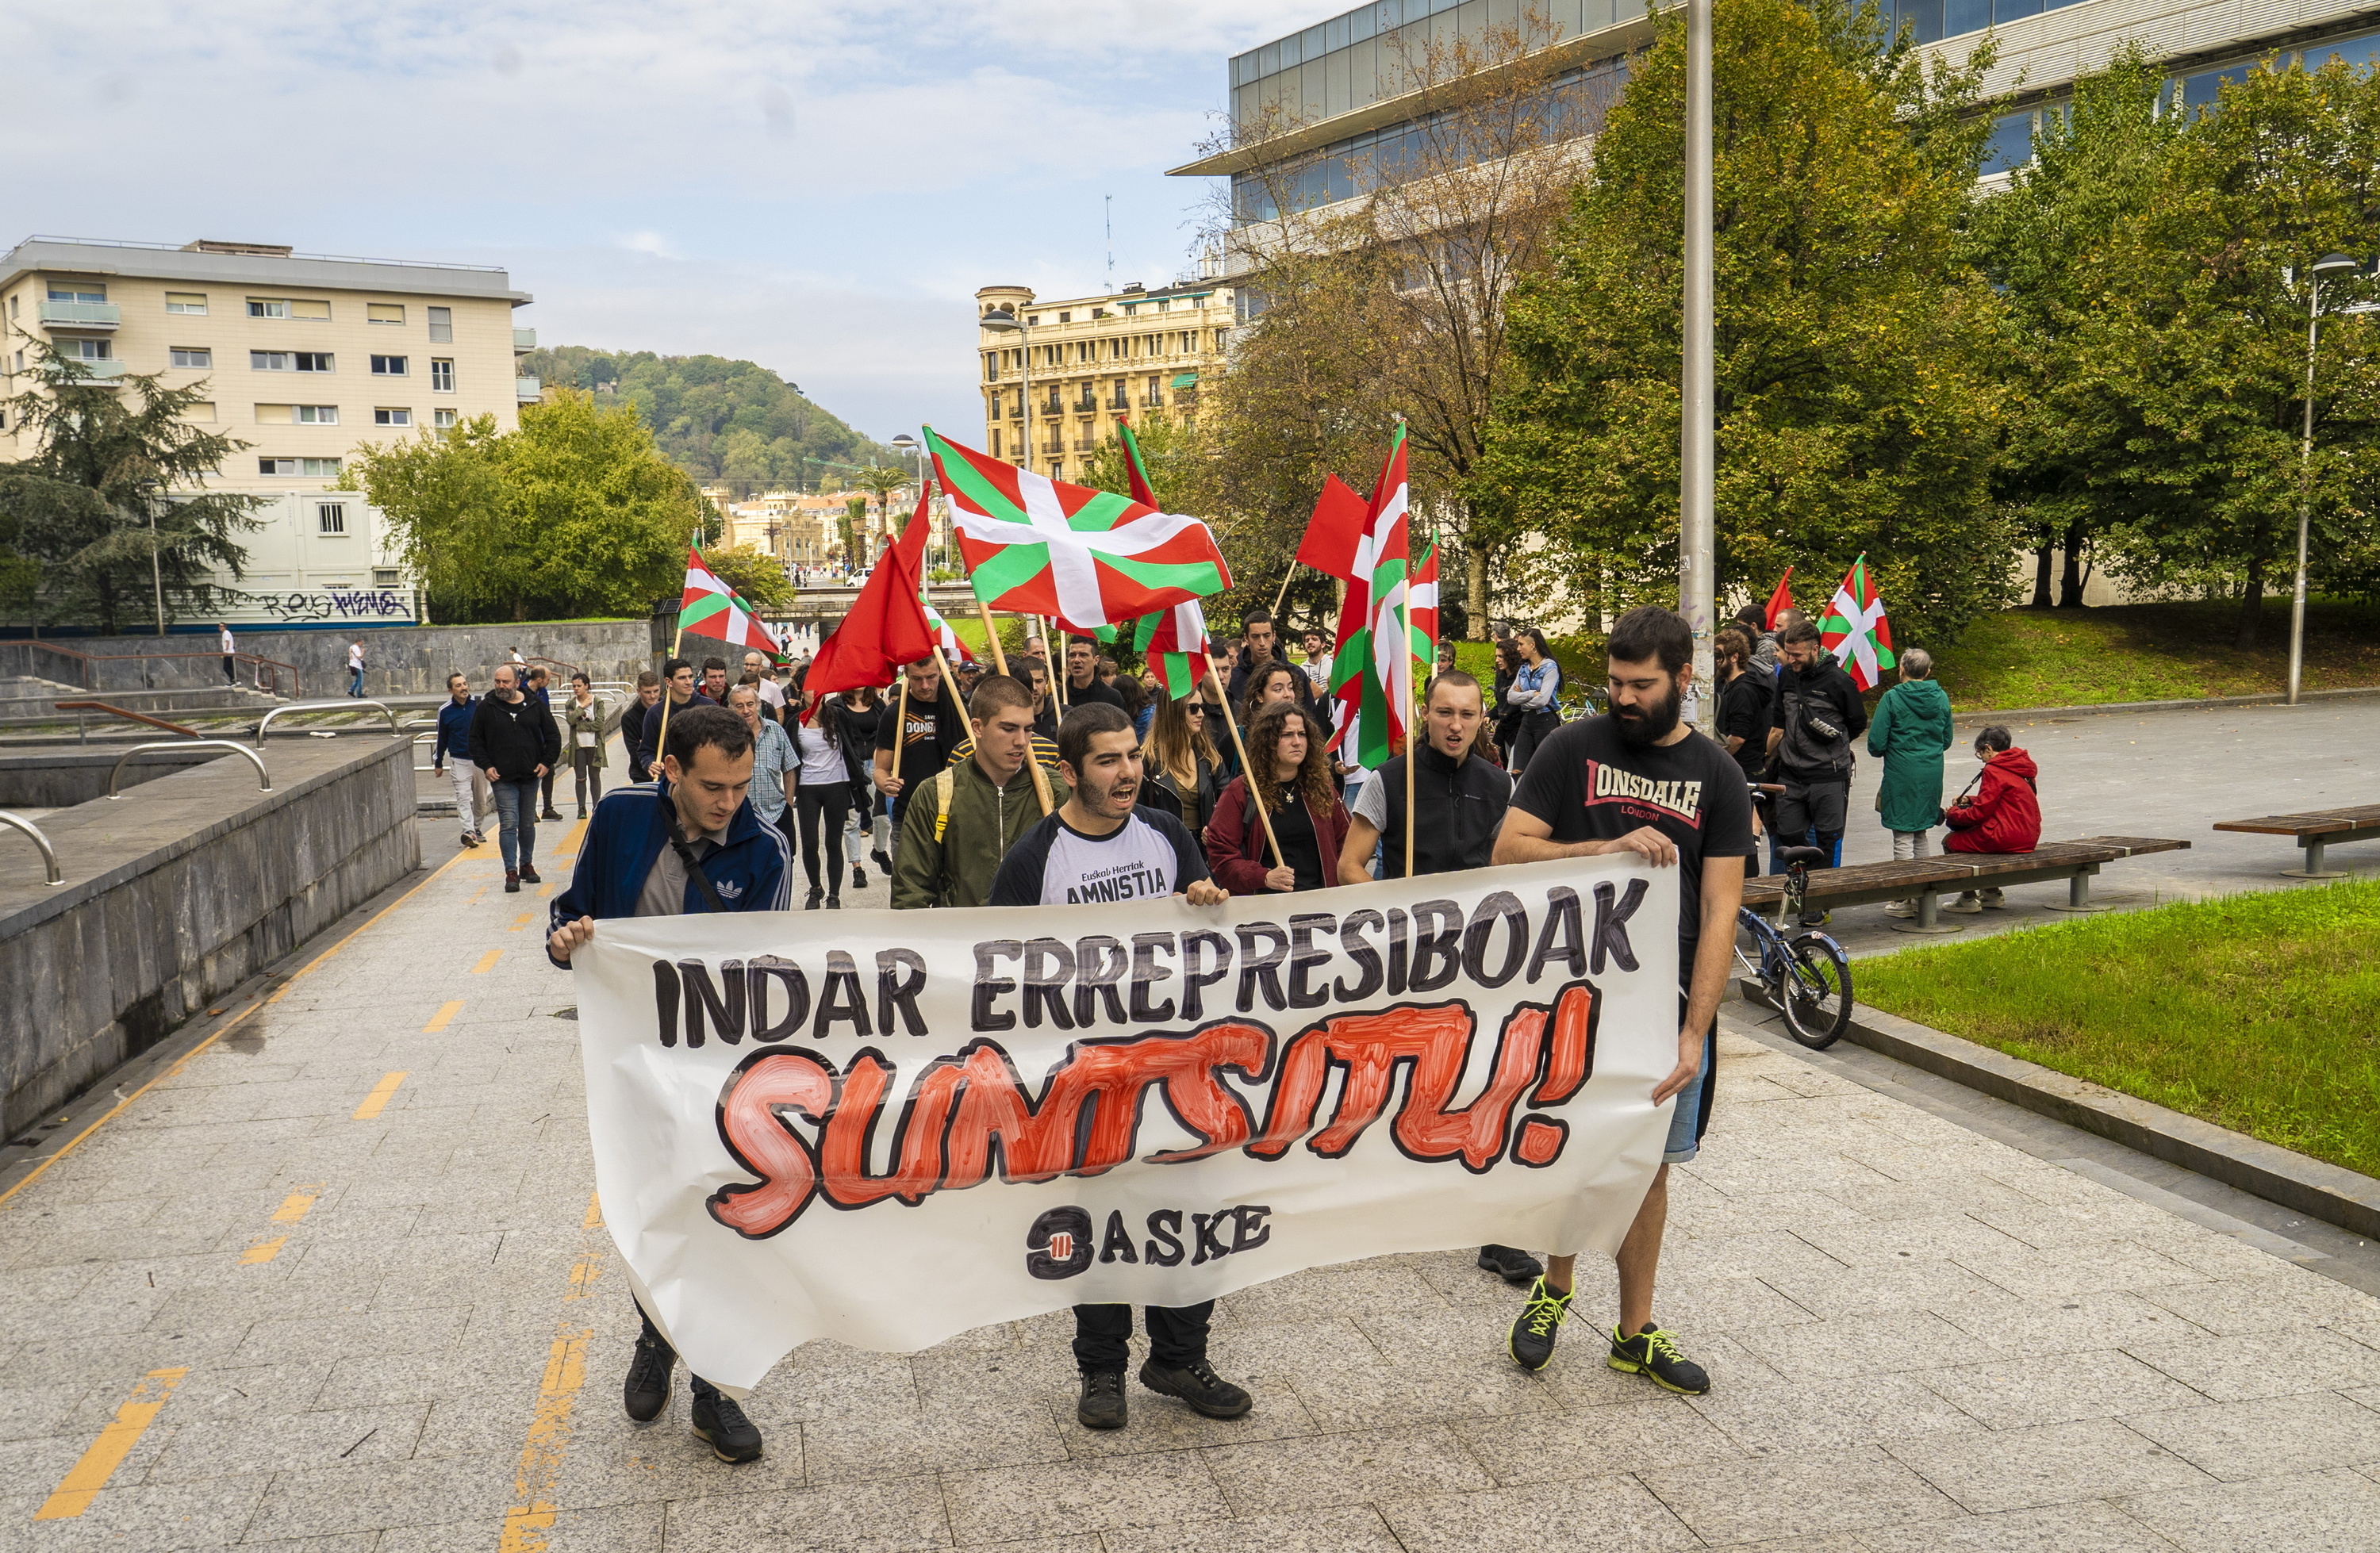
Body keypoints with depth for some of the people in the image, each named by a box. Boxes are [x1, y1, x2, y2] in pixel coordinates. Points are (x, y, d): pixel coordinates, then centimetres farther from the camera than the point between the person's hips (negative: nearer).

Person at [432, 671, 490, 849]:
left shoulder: (480, 704, -3)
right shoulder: (445, 711, -1)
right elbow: (442, 739, 10)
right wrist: (438, 762, 16)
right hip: (460, 760, -1)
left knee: (481, 799, 10)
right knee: (463, 797, -15)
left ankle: (476, 829, 27)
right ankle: (468, 832, -22)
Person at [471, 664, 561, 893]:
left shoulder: (534, 706, 2)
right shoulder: (486, 708, 0)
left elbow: (553, 735, 9)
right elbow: (475, 741, 7)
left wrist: (547, 762, -1)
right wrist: (485, 766, -4)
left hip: (530, 777, 2)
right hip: (502, 779, -2)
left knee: (528, 824, 12)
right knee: (508, 824, -9)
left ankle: (526, 865, 26)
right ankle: (511, 872, -6)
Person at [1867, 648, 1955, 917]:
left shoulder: (1892, 698, -11)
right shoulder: (1941, 698, 4)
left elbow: (1876, 745, -12)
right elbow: (1946, 740, 12)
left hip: (1901, 775, -5)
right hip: (1932, 774, 5)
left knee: (1903, 836, 1)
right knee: (1923, 833, 17)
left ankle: (1904, 900, 5)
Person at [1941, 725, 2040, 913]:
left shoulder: (1994, 771, -14)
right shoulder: (2023, 766, 14)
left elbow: (1980, 813, -15)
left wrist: (1953, 814, 2)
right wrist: (1970, 800, 20)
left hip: (2007, 838, -10)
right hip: (2029, 838, 10)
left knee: (1950, 841, 6)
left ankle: (1969, 899, 11)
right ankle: (1991, 893, 31)